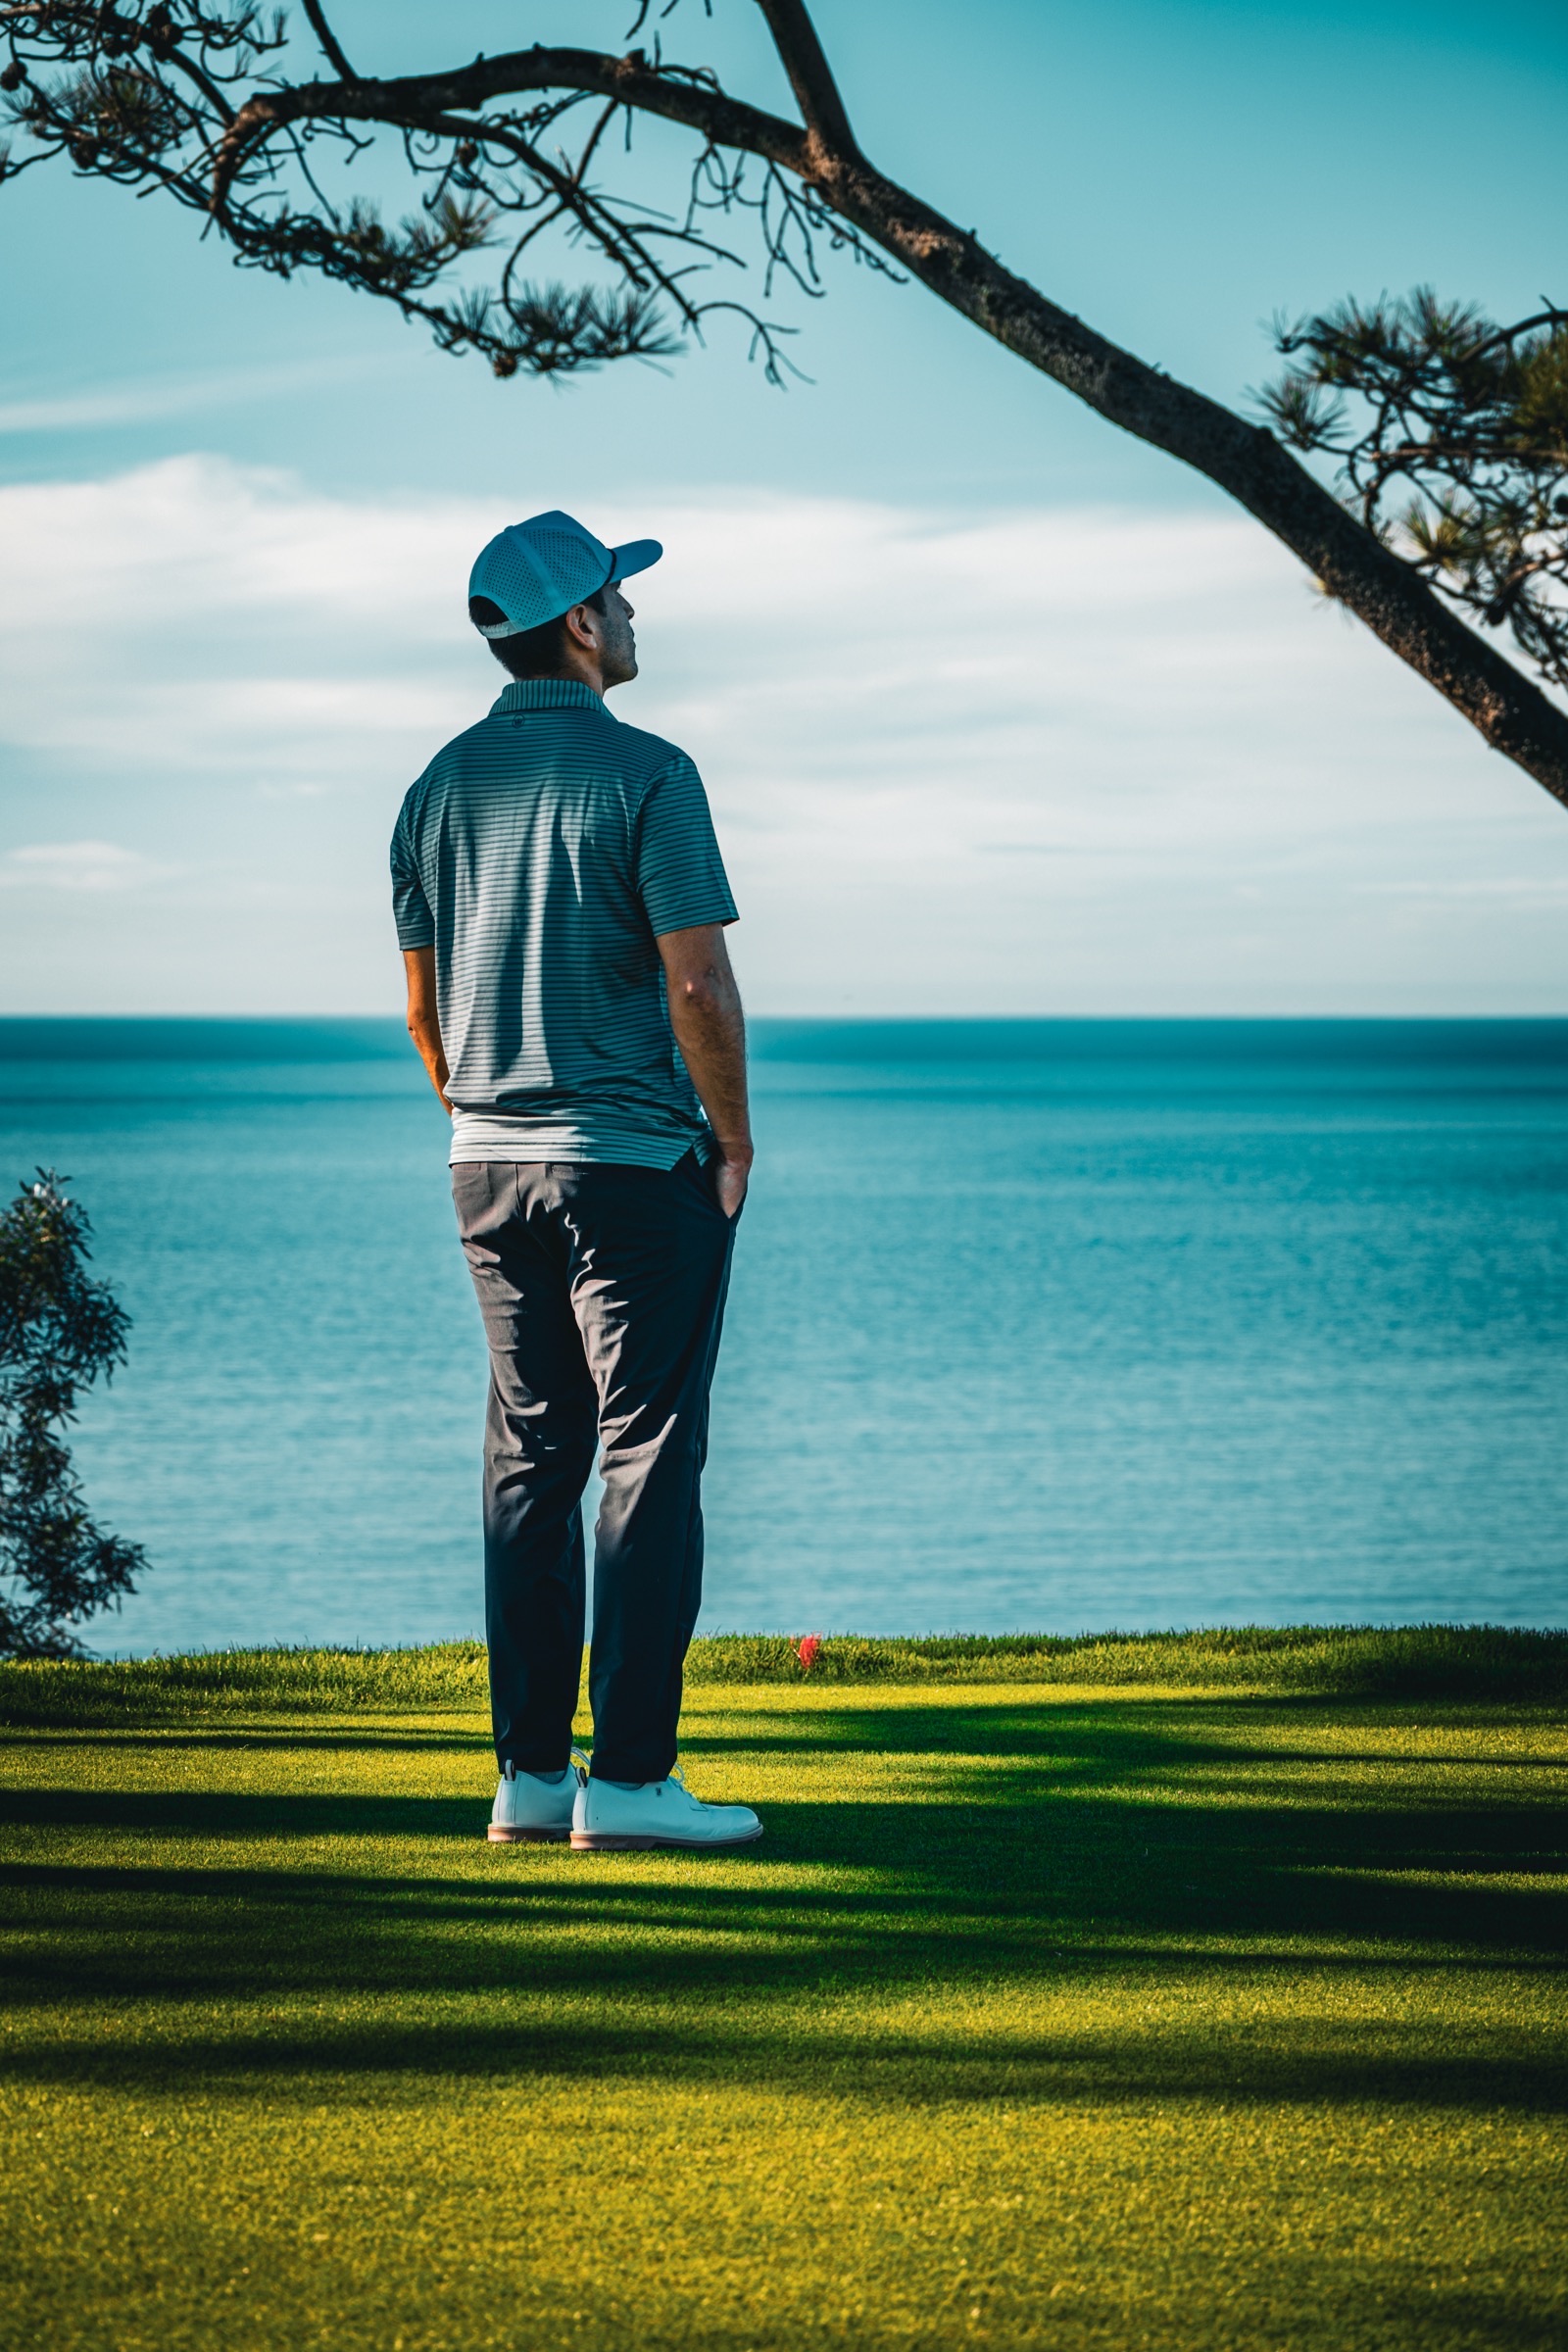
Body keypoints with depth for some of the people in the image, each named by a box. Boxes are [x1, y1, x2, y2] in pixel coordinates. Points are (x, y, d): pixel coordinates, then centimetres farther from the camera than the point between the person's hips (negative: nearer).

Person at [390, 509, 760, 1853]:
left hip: (490, 1164, 7)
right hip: (637, 1159, -7)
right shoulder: (643, 773, -12)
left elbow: (422, 1000, 13)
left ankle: (530, 1771, 10)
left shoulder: (445, 781, 9)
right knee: (648, 1462, -3)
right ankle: (629, 1779, -5)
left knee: (528, 1458, 10)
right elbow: (697, 980, -16)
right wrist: (734, 1135, -4)